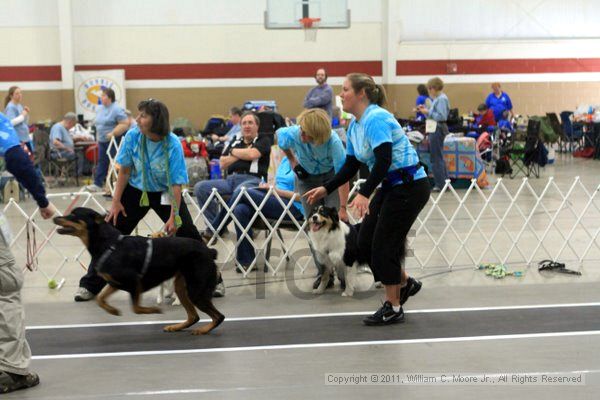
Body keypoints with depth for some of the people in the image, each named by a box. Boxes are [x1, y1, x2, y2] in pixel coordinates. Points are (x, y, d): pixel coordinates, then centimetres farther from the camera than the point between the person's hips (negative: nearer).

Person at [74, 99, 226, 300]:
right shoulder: (132, 136, -18)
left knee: (187, 232, -8)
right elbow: (124, 171, -6)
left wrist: (174, 217, -28)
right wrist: (116, 202, -7)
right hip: (136, 190, 2)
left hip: (164, 193, -2)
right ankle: (90, 285, 8)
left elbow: (176, 184, -24)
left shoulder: (173, 145, -25)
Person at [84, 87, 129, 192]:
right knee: (102, 162, 8)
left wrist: (112, 134, -22)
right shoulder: (99, 109, 12)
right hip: (102, 141, 8)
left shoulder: (117, 109, -15)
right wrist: (98, 136, 14)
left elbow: (125, 124, -20)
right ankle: (97, 184, 9)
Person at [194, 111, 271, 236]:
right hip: (231, 179, 6)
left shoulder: (263, 141, 13)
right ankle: (213, 226, -15)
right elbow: (222, 164, 17)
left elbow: (252, 154, -8)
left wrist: (234, 152, 9)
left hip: (252, 179, -6)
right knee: (200, 187, -17)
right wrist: (241, 154, 7)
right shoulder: (235, 143, 27)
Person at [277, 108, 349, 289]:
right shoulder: (292, 134, -30)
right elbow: (279, 134, -2)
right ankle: (323, 273, 6)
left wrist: (343, 208, -35)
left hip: (331, 176, -3)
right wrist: (292, 161, -1)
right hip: (306, 177, 3)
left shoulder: (333, 142, -38)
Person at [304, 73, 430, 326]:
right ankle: (404, 283, 26)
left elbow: (384, 159, -31)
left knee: (383, 245, -5)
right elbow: (351, 166, 15)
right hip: (390, 187, 9)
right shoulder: (354, 126, 9)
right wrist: (326, 189, 8)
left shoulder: (376, 119, -20)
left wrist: (364, 194, -38)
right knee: (365, 243, 8)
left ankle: (393, 308, 8)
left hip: (410, 187, -9)